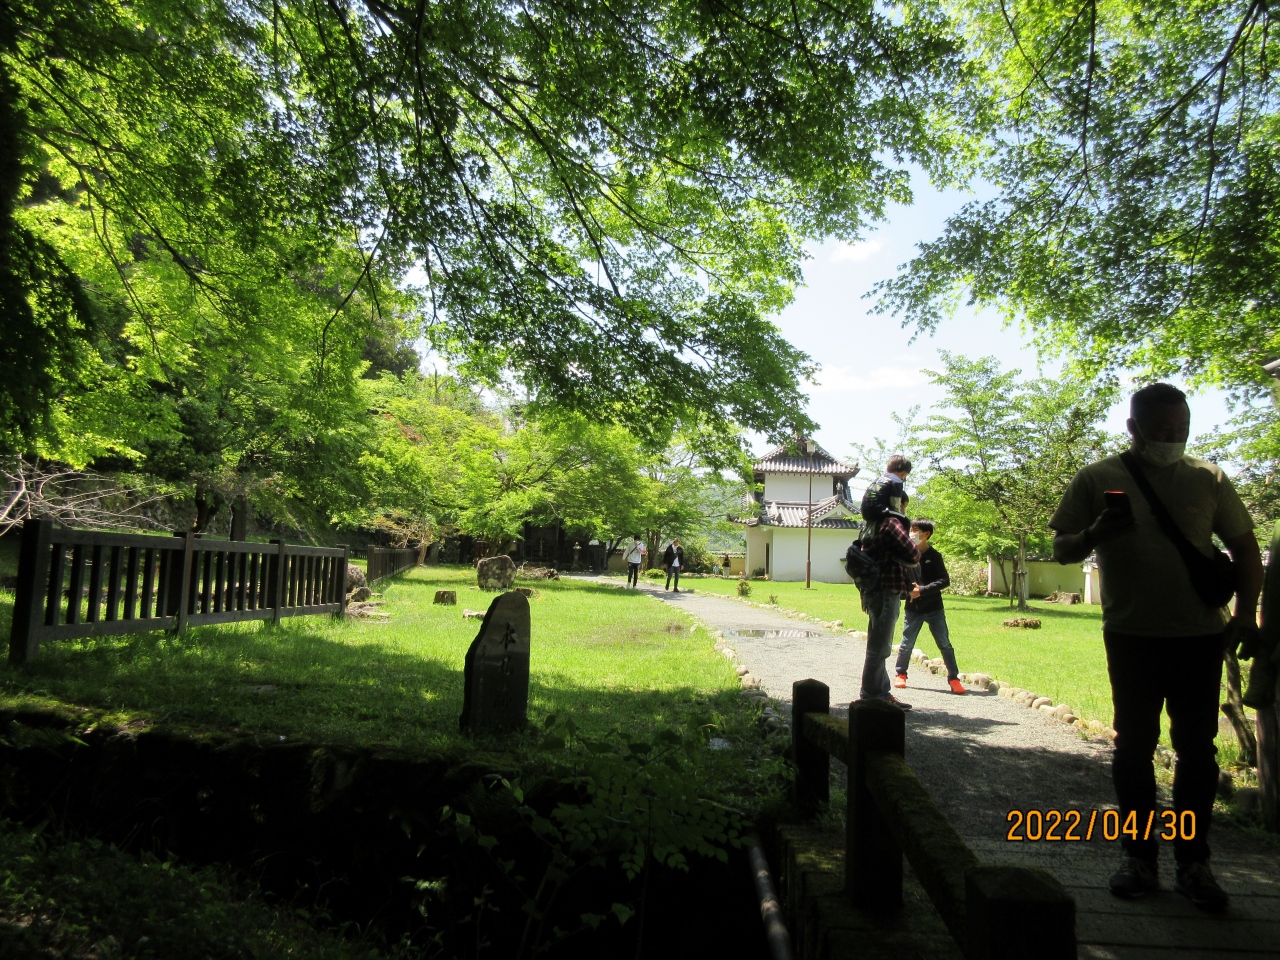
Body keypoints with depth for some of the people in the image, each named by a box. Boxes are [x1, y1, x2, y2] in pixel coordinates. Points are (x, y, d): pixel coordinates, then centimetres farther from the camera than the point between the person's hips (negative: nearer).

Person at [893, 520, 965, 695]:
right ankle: (900, 673, 27)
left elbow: (945, 581, -10)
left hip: (934, 608, -1)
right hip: (913, 609, 1)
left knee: (945, 644, 2)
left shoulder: (934, 556, -5)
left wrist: (922, 590, -20)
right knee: (907, 644, 8)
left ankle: (954, 679, 12)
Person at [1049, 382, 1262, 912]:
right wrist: (1094, 534, -21)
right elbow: (1061, 550, 0)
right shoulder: (1098, 479, -2)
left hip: (1201, 636, 2)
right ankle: (1139, 856, 21)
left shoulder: (1208, 479, 3)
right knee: (1133, 746, 7)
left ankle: (1193, 863, 21)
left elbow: (1245, 547, 10)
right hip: (1132, 636, -1)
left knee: (1197, 749, 8)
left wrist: (1246, 613, -1)